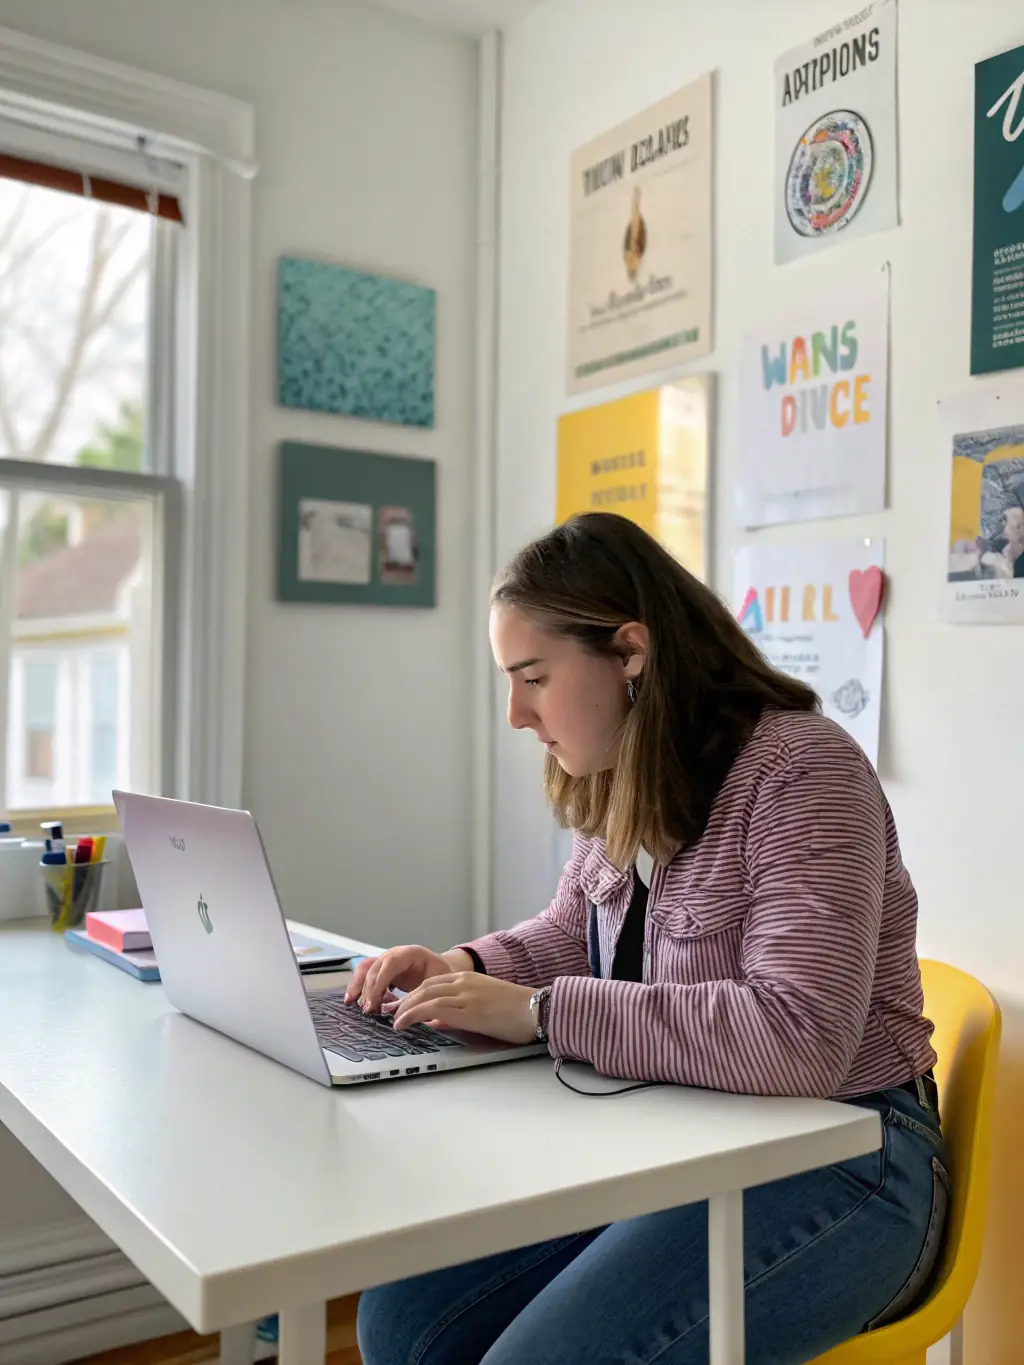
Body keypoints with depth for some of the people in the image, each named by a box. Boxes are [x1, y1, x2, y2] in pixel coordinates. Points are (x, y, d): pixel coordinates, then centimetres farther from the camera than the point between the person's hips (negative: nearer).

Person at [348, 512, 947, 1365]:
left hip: (835, 1164, -6)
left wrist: (537, 1013, -26)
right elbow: (571, 941, 19)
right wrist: (465, 968, -2)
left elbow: (798, 1039, -29)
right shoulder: (625, 785, 5)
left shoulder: (803, 774, -19)